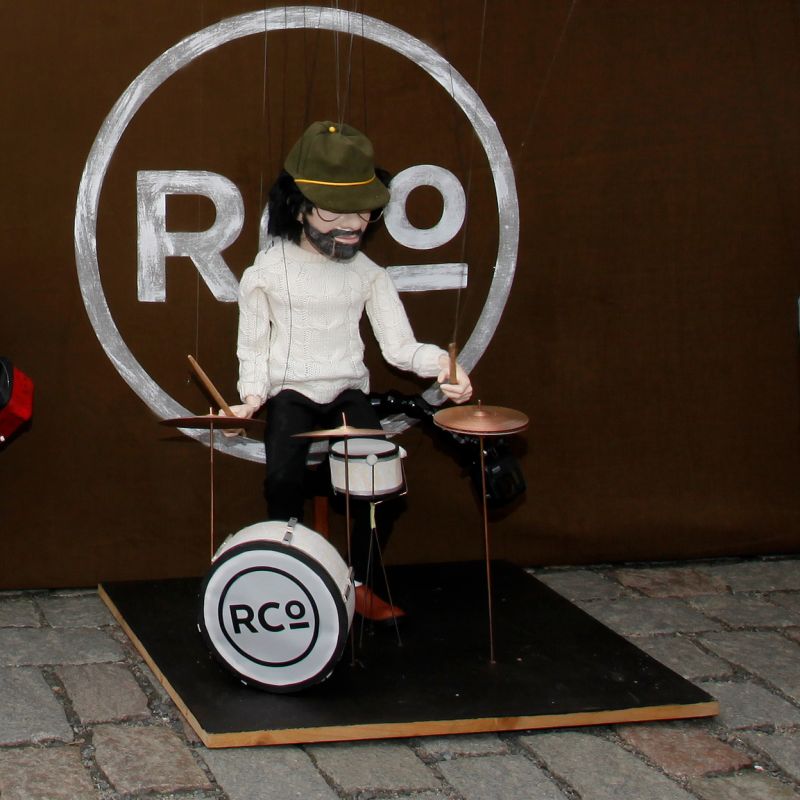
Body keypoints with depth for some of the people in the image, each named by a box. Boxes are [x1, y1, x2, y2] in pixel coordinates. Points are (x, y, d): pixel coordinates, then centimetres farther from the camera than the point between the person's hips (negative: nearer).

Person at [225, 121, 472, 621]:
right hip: (291, 392, -2)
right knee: (283, 477, -27)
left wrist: (440, 363, -23)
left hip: (349, 391, 2)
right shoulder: (268, 271, -4)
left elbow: (399, 345, -4)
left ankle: (361, 583, 2)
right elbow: (253, 345, 2)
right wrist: (253, 393, -14)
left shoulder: (367, 274, 1)